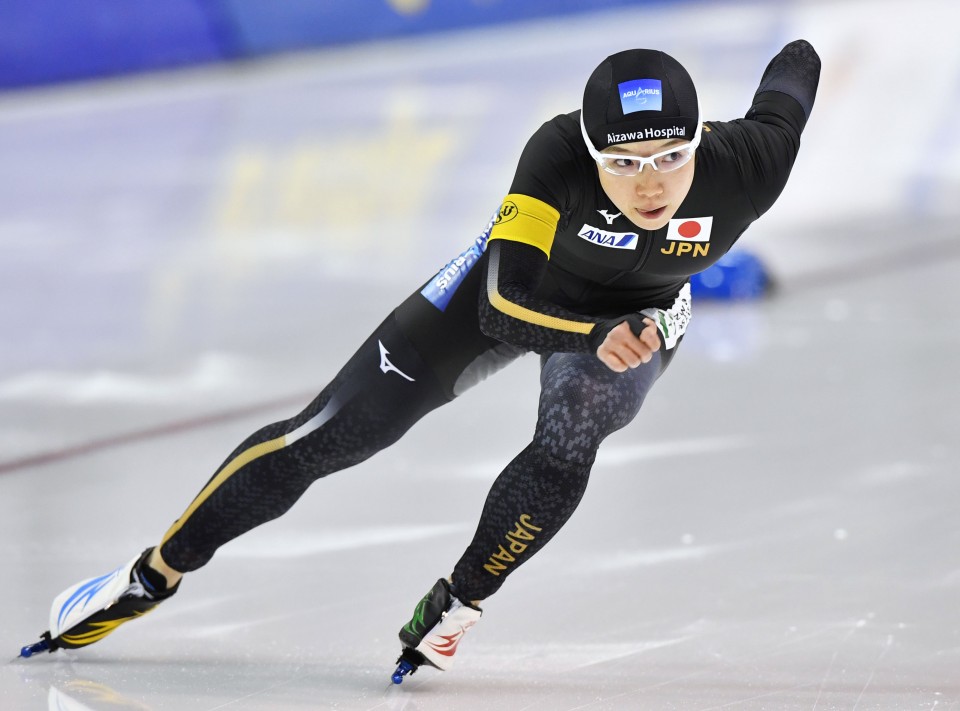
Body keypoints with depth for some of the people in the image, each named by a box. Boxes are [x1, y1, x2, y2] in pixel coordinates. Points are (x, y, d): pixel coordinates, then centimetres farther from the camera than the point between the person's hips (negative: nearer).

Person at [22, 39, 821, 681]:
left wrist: (797, 59, 13)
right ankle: (152, 576, 8)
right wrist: (597, 334, -56)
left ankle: (455, 604, -3)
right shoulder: (559, 153, -38)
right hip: (520, 281, -1)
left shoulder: (747, 165, -34)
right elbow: (505, 298, -38)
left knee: (564, 453, -28)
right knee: (335, 432, -5)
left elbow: (794, 71, -11)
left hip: (639, 311, 1)